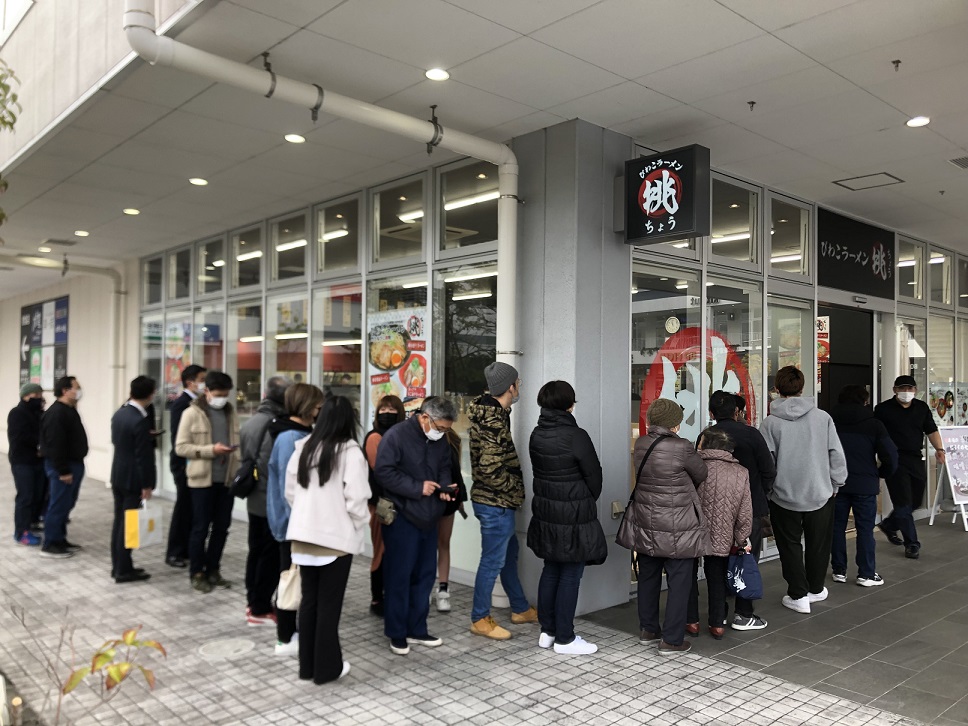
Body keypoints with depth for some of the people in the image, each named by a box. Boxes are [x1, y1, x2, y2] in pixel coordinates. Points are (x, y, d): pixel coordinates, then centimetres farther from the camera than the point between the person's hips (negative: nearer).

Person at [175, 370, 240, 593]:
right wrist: (210, 450, -19)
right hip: (202, 479, -5)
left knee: (221, 527, 11)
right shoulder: (192, 413, -5)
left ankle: (212, 570, 25)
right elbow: (180, 447, -9)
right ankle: (197, 573, 18)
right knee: (200, 528, 4)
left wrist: (239, 470, -2)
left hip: (227, 479, 5)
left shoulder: (230, 412, 10)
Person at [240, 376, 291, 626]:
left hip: (254, 499, 9)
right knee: (271, 556, 3)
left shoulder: (250, 422, 6)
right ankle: (260, 610, 11)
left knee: (256, 551, 18)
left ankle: (253, 601, 29)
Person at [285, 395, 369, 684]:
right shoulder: (350, 451, -14)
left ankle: (307, 665, 24)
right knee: (329, 603, 6)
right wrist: (360, 524, 1)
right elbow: (355, 498, -16)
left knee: (309, 599, 15)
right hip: (337, 536, -5)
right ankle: (326, 667, 17)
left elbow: (290, 492, 9)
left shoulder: (302, 448, 3)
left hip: (304, 534, 5)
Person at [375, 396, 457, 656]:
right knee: (399, 576, 2)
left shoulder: (440, 441, 7)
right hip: (402, 518, -7)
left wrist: (444, 487, -1)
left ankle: (417, 629, 25)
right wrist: (418, 488, -19)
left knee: (424, 575, 13)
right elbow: (384, 471, -19)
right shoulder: (396, 436, -14)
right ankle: (396, 633, 15)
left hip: (429, 518, 7)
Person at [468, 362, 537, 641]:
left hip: (495, 502, 10)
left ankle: (520, 609, 36)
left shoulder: (487, 413, 8)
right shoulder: (494, 423, -24)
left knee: (509, 554, 21)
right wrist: (515, 487, -12)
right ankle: (480, 619, 16)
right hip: (496, 503, -10)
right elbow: (491, 470, -27)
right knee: (493, 561, 2)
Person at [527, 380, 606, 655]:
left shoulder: (537, 435, 1)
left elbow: (537, 471, 7)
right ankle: (564, 639, 13)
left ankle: (547, 631, 26)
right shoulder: (576, 436, -19)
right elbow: (594, 475, -10)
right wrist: (589, 502, 8)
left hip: (546, 513, 7)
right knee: (570, 576, 4)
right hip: (574, 518, -7)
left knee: (550, 571, 17)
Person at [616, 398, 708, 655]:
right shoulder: (682, 448, -19)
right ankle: (671, 640, 12)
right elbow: (701, 475, -4)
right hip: (677, 528, -6)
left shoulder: (640, 445, -2)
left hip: (645, 525, 6)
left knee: (648, 577, 19)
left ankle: (647, 630, 33)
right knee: (679, 582, 7)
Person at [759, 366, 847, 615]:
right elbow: (837, 454, -3)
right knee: (818, 543, 19)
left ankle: (798, 595, 14)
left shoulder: (771, 421, -11)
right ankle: (816, 589, 34)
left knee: (790, 545, 12)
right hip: (820, 493, 2)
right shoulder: (823, 417, -7)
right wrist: (835, 483, 10)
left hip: (784, 496, -2)